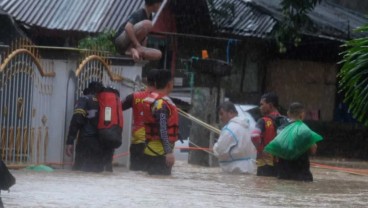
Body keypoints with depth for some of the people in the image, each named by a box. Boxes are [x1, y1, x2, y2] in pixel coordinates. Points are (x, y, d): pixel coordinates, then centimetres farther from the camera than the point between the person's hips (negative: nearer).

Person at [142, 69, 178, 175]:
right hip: (160, 153, -10)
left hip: (150, 151, 10)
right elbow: (163, 130, -23)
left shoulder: (150, 99, 13)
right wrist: (169, 152, -24)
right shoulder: (162, 103, -16)